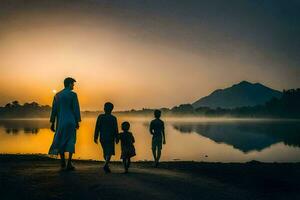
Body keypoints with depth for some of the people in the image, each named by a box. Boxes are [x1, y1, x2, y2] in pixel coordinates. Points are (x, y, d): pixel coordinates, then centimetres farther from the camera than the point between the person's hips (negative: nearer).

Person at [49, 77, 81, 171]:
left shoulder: (57, 95, 9)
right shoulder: (72, 94, -5)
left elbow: (54, 109, 8)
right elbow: (76, 109, -9)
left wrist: (52, 123, 12)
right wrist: (77, 122, -2)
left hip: (60, 121, 4)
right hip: (70, 121, -4)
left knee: (60, 141, 14)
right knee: (70, 142, 1)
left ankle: (63, 162, 14)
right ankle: (69, 164, -2)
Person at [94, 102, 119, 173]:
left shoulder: (100, 117, 0)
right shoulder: (113, 118, -3)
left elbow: (97, 128, -1)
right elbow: (116, 129, -2)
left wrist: (95, 137, 3)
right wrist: (117, 138, 7)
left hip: (102, 138, 3)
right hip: (110, 138, -3)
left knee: (105, 152, 18)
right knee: (109, 152, -4)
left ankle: (107, 165, 29)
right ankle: (106, 165, -24)